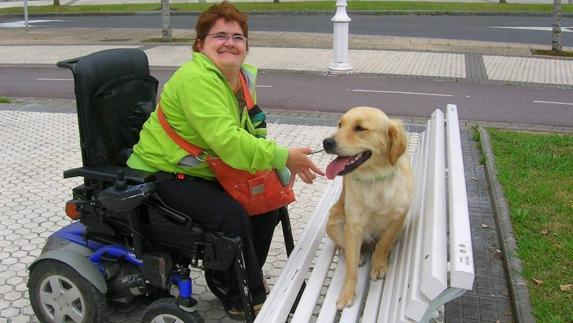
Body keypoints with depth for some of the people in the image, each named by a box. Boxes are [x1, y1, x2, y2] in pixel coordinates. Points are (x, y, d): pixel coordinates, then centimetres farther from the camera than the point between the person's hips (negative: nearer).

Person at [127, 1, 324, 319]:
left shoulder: (244, 77, 3)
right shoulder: (196, 79, -27)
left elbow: (253, 134, 9)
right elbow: (227, 142, -37)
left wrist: (279, 166, -9)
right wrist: (283, 157, -33)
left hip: (204, 171, 9)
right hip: (161, 174, -9)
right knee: (231, 213, -27)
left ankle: (246, 278, 22)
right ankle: (245, 299, -6)